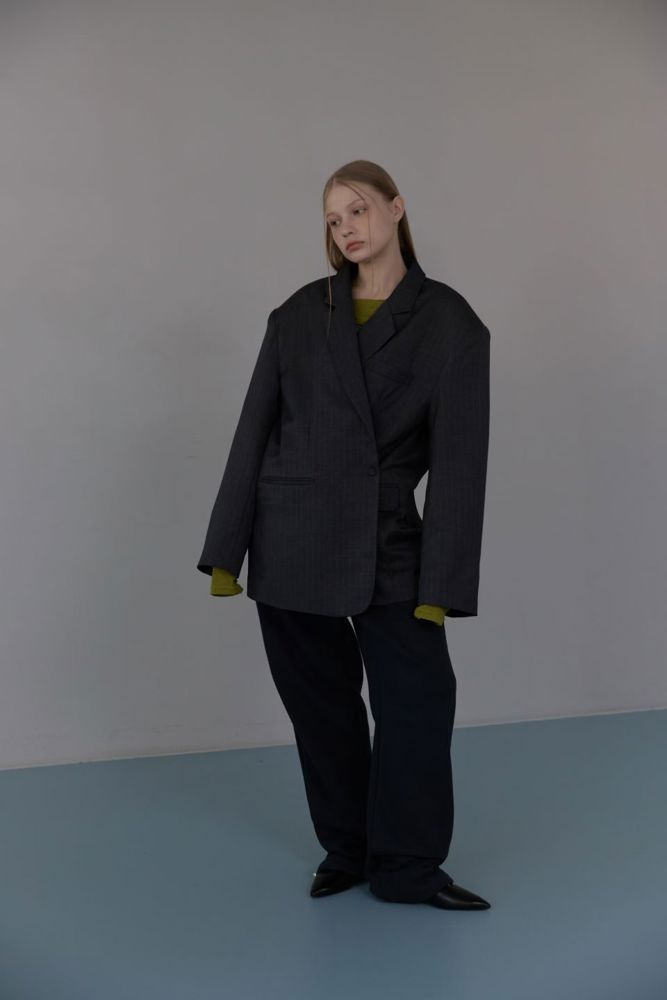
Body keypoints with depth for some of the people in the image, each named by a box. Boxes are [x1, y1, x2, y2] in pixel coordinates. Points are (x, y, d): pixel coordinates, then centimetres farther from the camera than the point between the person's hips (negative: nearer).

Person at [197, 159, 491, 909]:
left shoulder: (450, 323, -3)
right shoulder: (298, 315, 3)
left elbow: (458, 459, -6)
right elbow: (254, 433, 3)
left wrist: (442, 583, -10)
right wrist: (226, 553, -1)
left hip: (385, 545, -1)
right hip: (290, 540, 2)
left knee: (420, 697, -6)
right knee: (320, 705, 9)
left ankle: (408, 866, 13)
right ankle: (346, 850, 29)